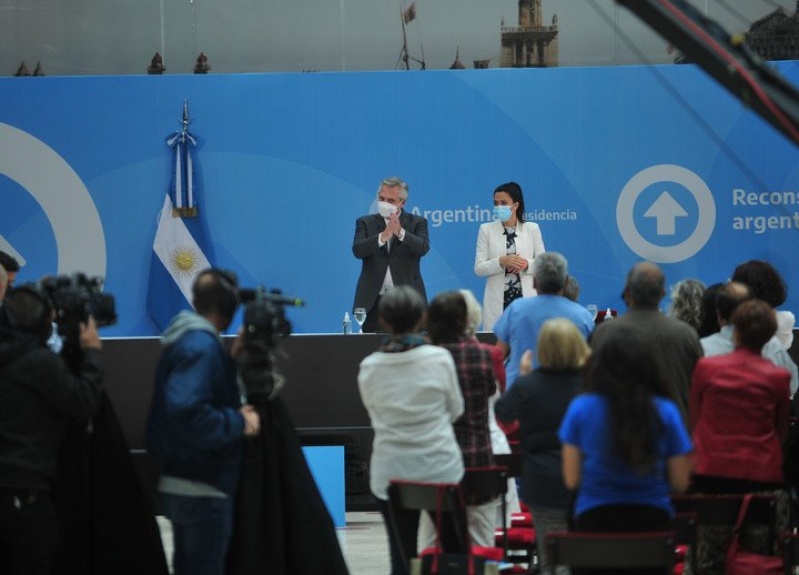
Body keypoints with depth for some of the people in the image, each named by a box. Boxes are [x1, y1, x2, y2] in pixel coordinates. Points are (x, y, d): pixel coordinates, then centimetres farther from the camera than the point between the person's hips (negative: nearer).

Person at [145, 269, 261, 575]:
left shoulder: (184, 340, 13)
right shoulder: (201, 347, -17)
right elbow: (188, 412, -30)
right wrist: (238, 422, -19)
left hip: (185, 483, 10)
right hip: (202, 488, -10)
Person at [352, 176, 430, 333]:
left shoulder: (417, 223, 8)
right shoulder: (366, 223, 11)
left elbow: (423, 248, -10)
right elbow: (357, 250, -6)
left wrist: (400, 232, -27)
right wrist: (383, 236, -23)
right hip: (374, 301, 1)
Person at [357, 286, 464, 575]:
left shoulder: (369, 368, -6)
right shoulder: (439, 359, -9)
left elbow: (375, 414, 6)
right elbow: (455, 410, 2)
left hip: (391, 474, 1)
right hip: (441, 469, -1)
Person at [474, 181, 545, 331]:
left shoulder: (532, 229, 6)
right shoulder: (486, 229, 4)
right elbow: (478, 268, -1)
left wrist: (526, 264, -14)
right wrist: (501, 262, -17)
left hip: (526, 298, 0)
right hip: (497, 301, 0)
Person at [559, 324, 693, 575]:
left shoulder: (580, 408, -5)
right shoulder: (665, 411, -5)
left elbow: (571, 480, -2)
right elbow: (679, 483, -1)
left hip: (594, 519, 0)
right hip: (652, 518, 0)